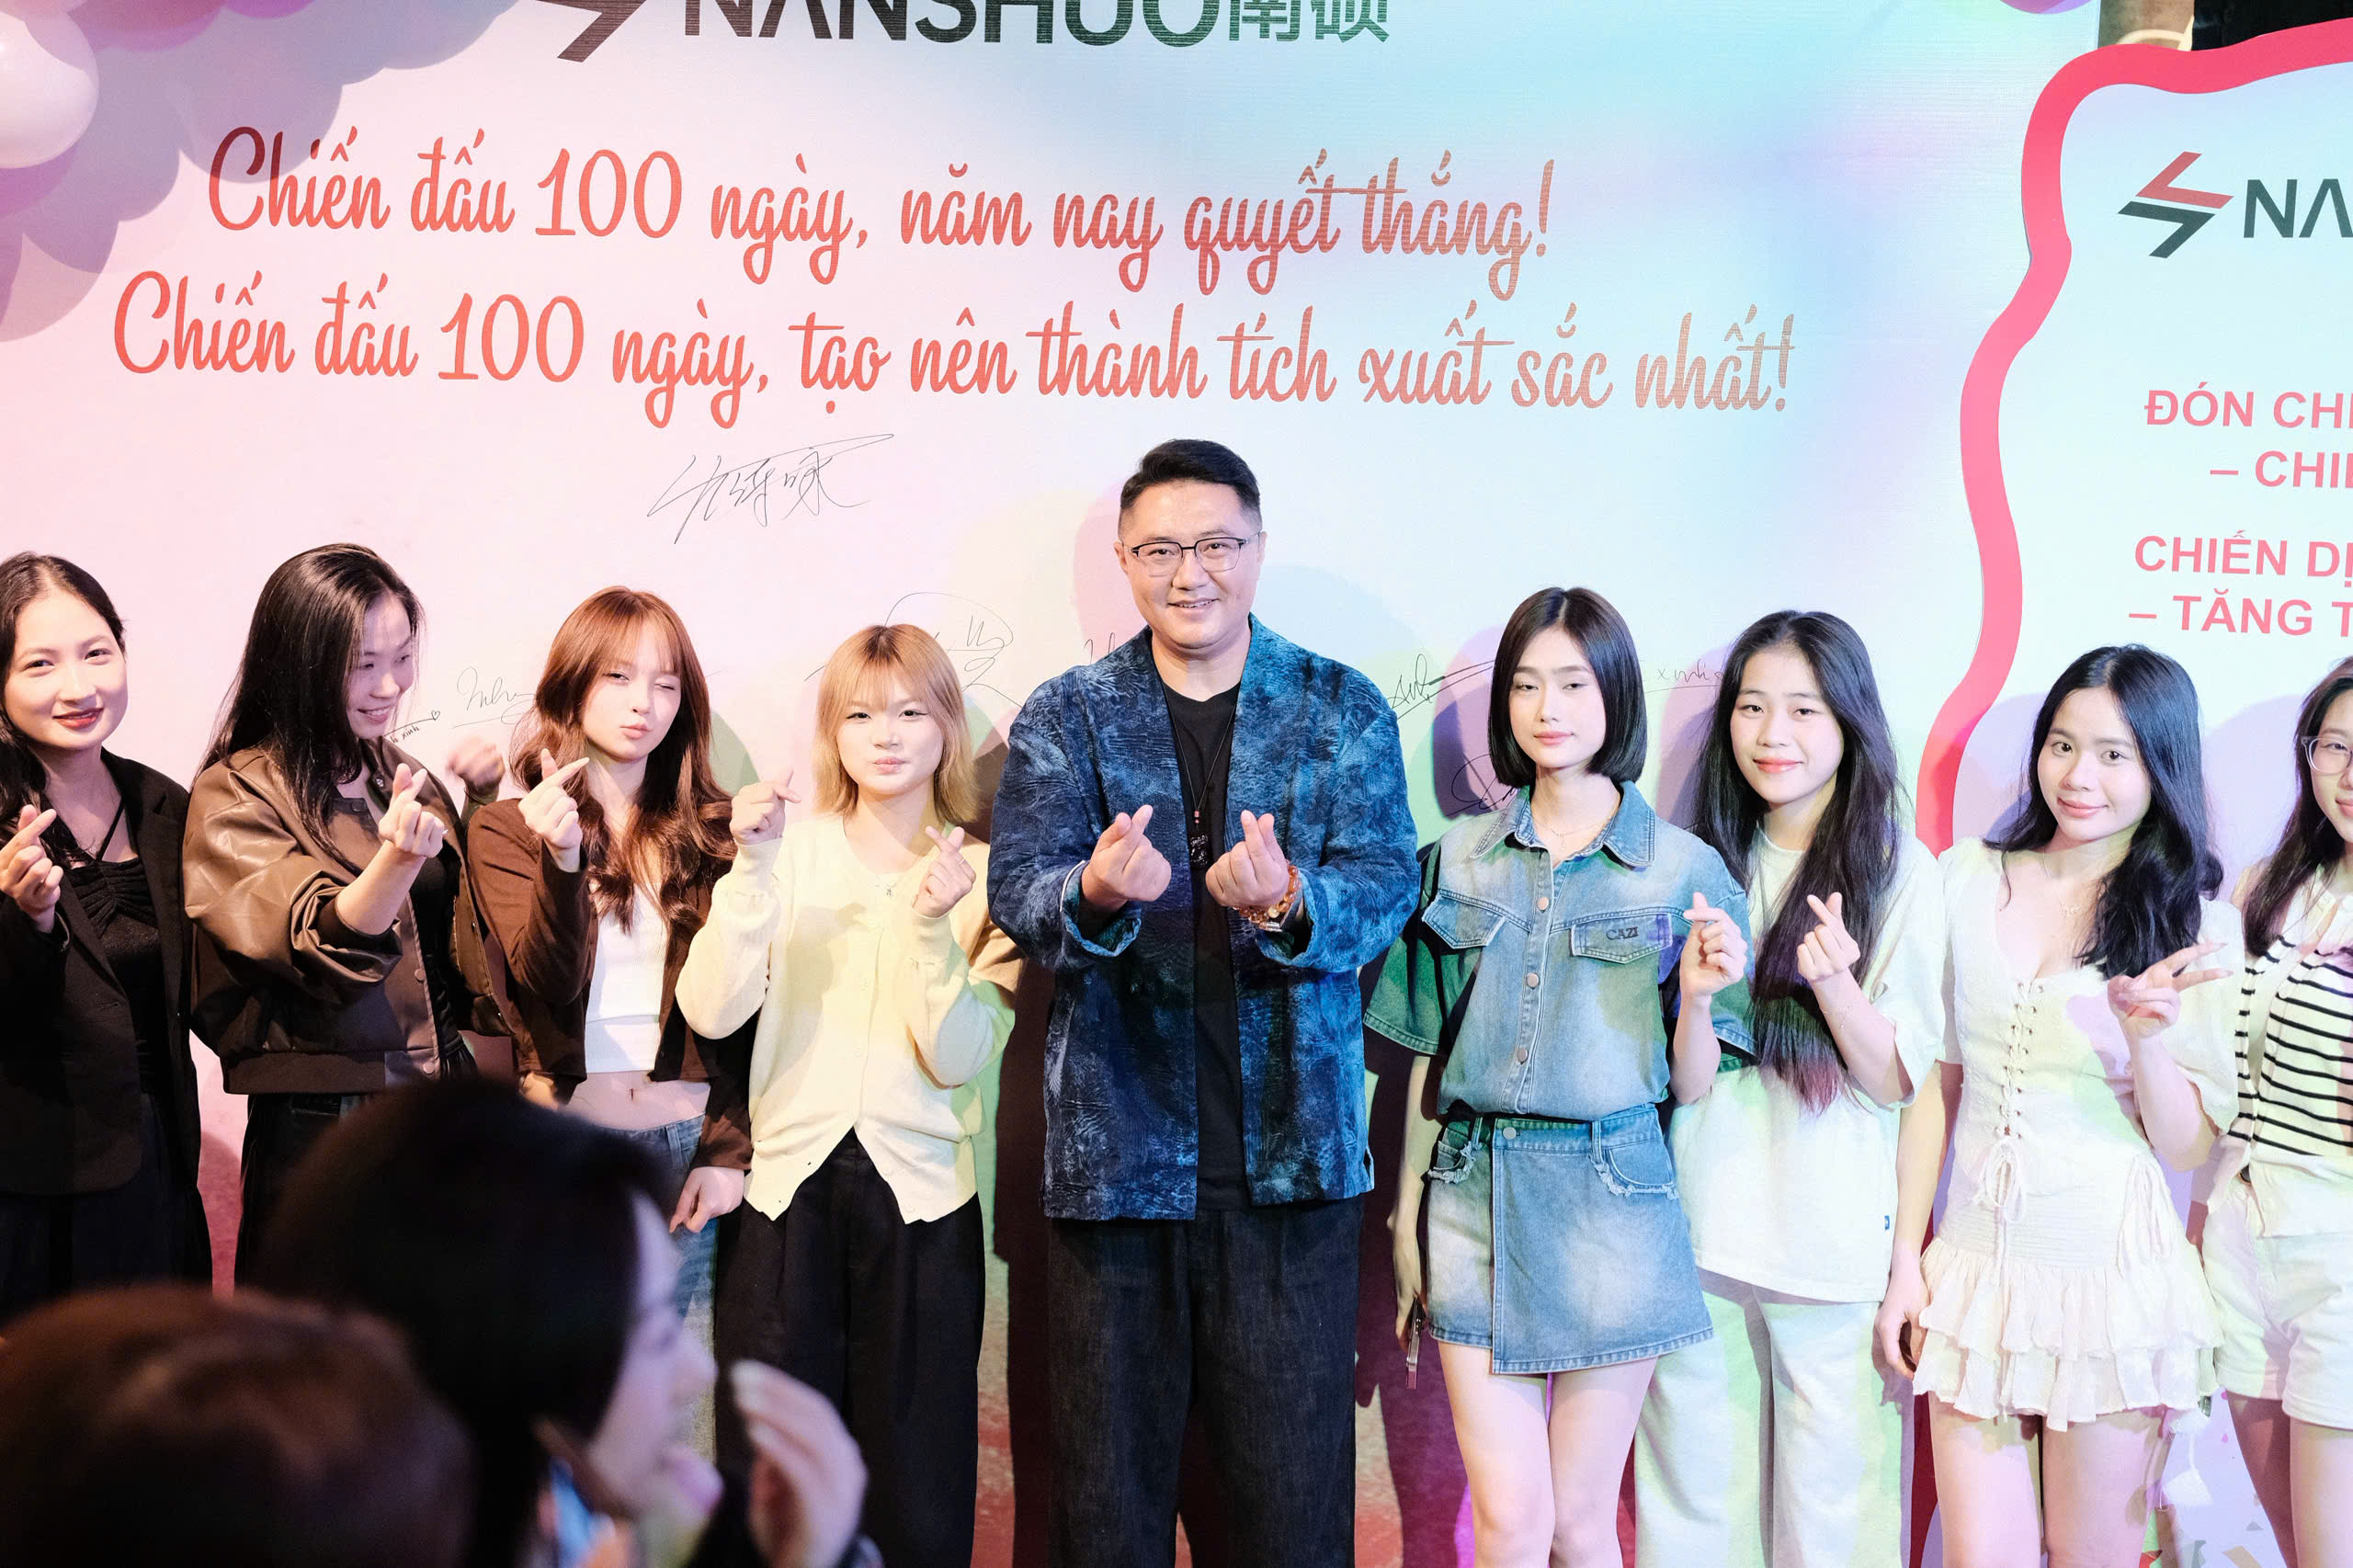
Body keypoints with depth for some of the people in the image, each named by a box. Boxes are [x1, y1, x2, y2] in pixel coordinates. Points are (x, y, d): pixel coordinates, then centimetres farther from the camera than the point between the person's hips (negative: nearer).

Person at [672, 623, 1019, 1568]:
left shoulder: (981, 877, 4)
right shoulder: (791, 850, 3)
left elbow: (957, 1058, -6)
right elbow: (712, 1012, -9)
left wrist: (932, 926, -19)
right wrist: (753, 870, -17)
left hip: (920, 1201, 0)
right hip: (785, 1183, 0)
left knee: (915, 1488, 3)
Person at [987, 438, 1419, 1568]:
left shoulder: (1343, 709, 5)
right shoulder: (1062, 719, 6)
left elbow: (1387, 882, -6)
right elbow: (1018, 890, -6)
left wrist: (1292, 904, -28)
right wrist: (1095, 896, -29)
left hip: (1291, 1150, 0)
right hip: (1114, 1151, 1)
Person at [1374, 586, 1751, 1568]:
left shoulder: (1683, 870, 0)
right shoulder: (1459, 859, 7)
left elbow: (1691, 1087, 2)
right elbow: (1428, 1057, 11)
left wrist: (1696, 996, -17)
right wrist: (1406, 1222, 8)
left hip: (1612, 1206, -1)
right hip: (1474, 1199, 2)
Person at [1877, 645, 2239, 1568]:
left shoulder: (2193, 923, -1)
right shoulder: (1968, 879, 5)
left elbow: (2188, 1147, -3)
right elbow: (1933, 1082, 10)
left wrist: (2148, 1039, -21)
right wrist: (1906, 1257, 7)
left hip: (2110, 1273, -2)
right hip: (1975, 1267, 2)